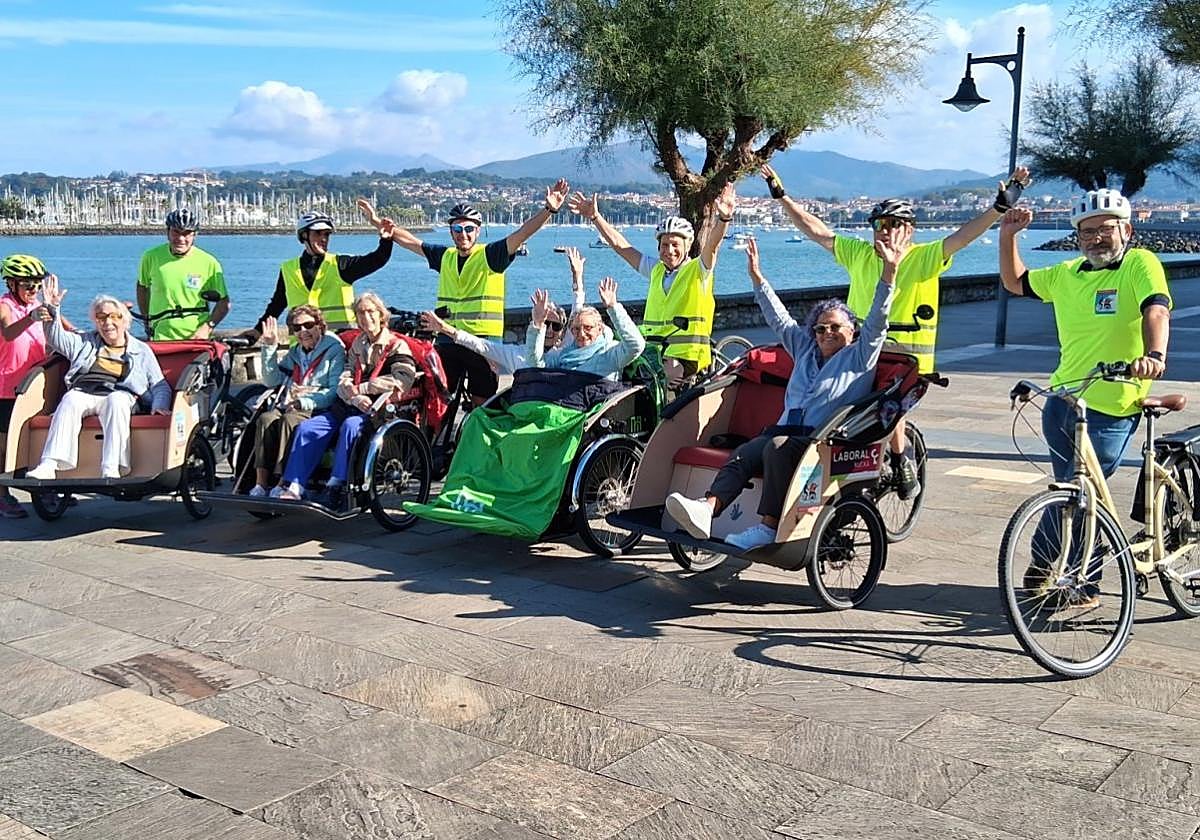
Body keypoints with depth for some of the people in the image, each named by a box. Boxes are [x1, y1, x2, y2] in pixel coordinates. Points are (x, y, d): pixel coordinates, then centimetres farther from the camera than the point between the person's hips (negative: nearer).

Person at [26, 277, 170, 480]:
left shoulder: (142, 351, 22)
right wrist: (52, 310, 0)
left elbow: (160, 386, 16)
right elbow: (56, 338, 15)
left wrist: (159, 405, -6)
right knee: (70, 400, -33)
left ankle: (111, 470, -49)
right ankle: (48, 465, -47)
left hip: (119, 396, -2)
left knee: (116, 401, -37)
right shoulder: (86, 342, 30)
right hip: (82, 393, 2)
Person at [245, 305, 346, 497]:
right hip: (287, 405, 6)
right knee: (265, 419, -26)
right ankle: (260, 484, -33)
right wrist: (269, 347, 11)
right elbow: (272, 381, 17)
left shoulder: (334, 350, 4)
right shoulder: (294, 353, 26)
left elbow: (334, 391, -7)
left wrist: (304, 402, -18)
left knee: (289, 420, -35)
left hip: (317, 409, -5)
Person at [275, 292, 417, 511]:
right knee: (307, 428, -14)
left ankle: (336, 489, -37)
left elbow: (403, 380, -16)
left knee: (350, 426, -36)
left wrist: (361, 388, -10)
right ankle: (292, 487, -19)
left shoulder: (397, 346, 3)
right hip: (349, 406, 6)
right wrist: (356, 397, -14)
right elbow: (344, 380, 11)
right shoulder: (358, 345, 21)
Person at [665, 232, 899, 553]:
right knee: (744, 453, -24)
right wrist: (757, 277, 31)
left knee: (778, 447, -35)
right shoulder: (805, 349, 30)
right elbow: (779, 319, 33)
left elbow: (877, 321, 1)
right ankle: (707, 509, -47)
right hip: (787, 432, 5)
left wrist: (890, 271, -10)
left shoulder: (859, 357, 14)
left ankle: (769, 527, -37)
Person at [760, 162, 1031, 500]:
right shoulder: (859, 253, 11)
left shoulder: (925, 257, 0)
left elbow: (963, 236, -12)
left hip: (907, 357, -4)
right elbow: (816, 231, 13)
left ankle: (902, 462, -1)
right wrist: (781, 196, 12)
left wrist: (1000, 207, -24)